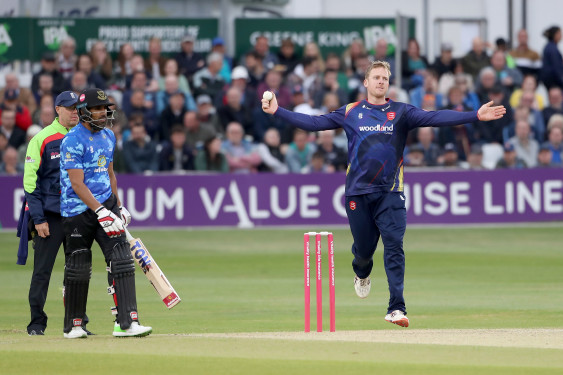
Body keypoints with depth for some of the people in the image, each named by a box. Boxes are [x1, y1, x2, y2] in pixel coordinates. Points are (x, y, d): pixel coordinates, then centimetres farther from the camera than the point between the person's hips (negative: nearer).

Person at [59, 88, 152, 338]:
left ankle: (126, 322, -12)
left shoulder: (108, 136, 11)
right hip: (78, 210, -6)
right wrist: (101, 213, -26)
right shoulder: (73, 141, -14)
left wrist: (118, 205, 22)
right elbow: (77, 184, -20)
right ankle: (73, 325, 19)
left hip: (105, 203, 6)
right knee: (78, 268, 2)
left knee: (121, 260, -8)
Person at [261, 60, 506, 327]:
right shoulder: (350, 113, 9)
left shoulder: (401, 113, 5)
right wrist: (277, 111, -1)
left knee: (394, 246, -14)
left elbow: (435, 118, -5)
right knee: (364, 248, 8)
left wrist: (475, 116, -17)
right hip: (357, 192, 1)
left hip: (390, 192, -1)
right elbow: (314, 123, 7)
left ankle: (396, 308, -17)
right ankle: (362, 273, 46)